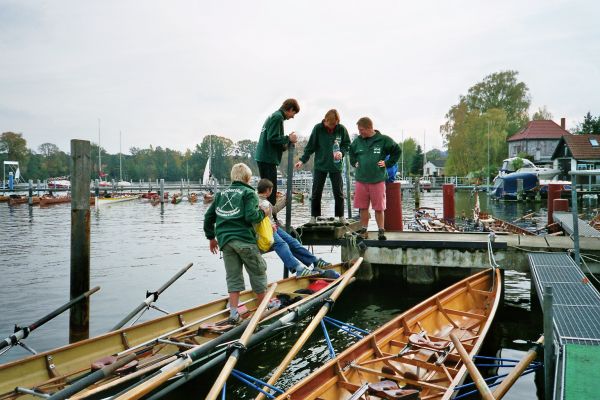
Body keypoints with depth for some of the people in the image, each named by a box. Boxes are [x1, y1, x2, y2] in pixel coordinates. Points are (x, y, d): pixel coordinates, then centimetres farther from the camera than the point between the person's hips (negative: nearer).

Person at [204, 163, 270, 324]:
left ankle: (233, 312, 6)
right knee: (258, 271, 10)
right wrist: (263, 213, 5)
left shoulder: (221, 193, 19)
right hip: (244, 239, -5)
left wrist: (211, 237, 27)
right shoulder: (249, 193, 1)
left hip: (224, 240, 5)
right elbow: (250, 216, -14)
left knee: (233, 276, 10)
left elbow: (208, 217, 19)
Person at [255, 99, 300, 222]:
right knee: (271, 189, -8)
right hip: (268, 158, -10)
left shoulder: (273, 116, 21)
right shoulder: (278, 117, -10)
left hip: (262, 157, 10)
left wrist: (284, 146, 11)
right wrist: (288, 139, -9)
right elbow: (272, 138, -19)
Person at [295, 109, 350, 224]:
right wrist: (302, 160, -6)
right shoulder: (318, 128, -8)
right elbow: (310, 146, -2)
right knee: (316, 192, 5)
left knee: (339, 193, 7)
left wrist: (341, 152, -14)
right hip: (320, 165, 0)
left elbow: (347, 144, 6)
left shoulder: (341, 129, -5)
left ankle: (341, 216, 21)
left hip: (336, 166, 1)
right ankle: (314, 216, 17)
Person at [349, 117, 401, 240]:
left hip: (378, 180, -3)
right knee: (363, 207, 8)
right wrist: (354, 162, 12)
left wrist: (387, 163, 1)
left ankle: (381, 231, 13)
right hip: (361, 180, 3)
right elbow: (351, 152, 25)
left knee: (379, 208, 3)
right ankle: (363, 230, 19)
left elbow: (397, 151, 7)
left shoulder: (384, 140, -4)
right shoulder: (357, 141, 6)